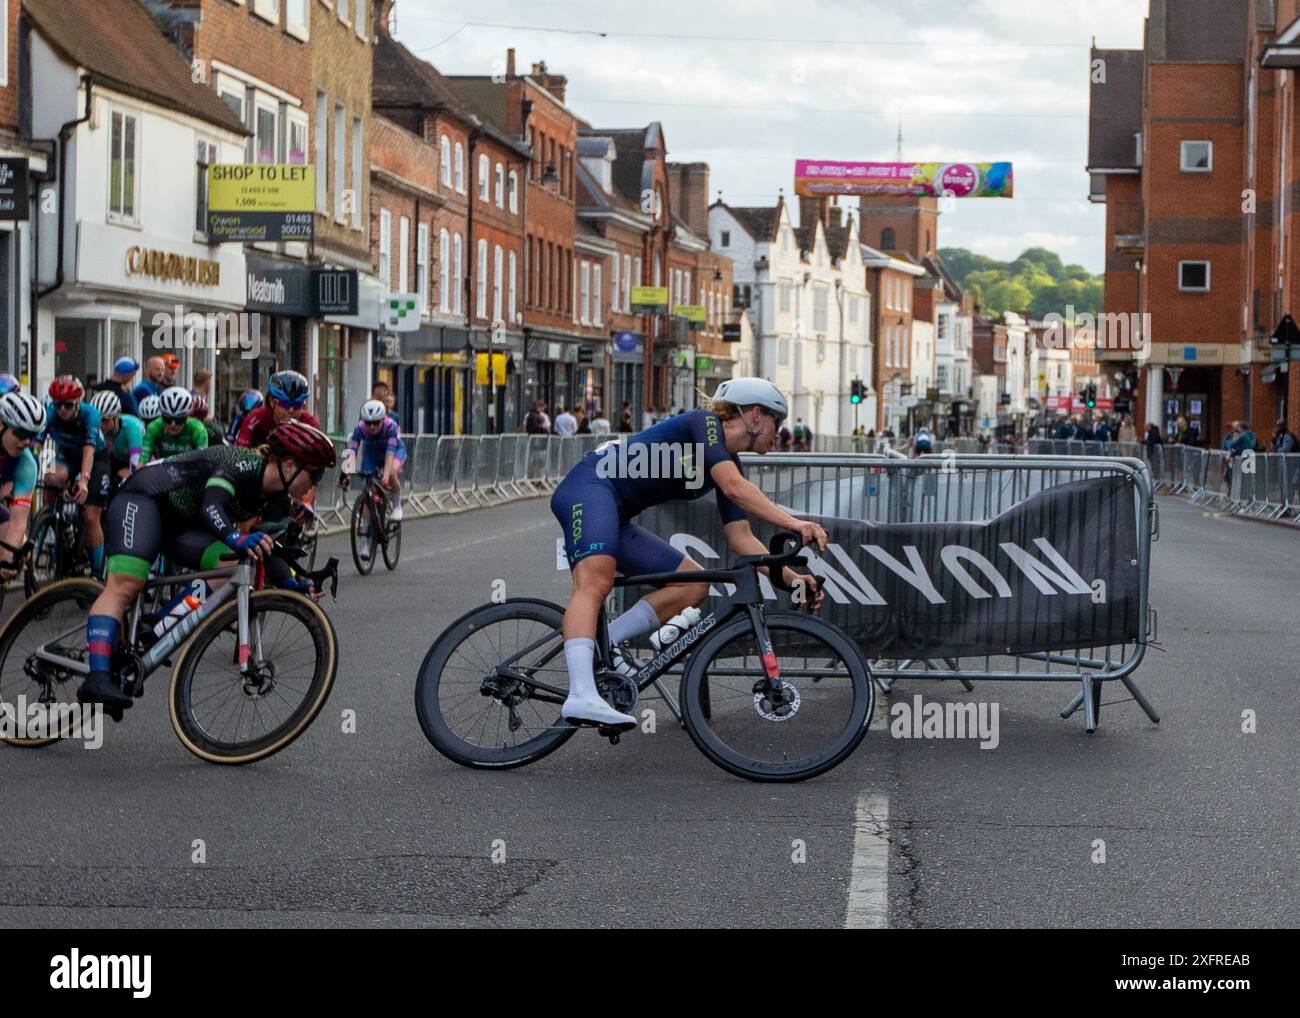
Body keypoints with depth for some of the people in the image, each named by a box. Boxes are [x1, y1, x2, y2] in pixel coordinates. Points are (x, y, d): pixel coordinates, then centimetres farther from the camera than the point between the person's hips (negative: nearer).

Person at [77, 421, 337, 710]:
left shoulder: (278, 502, -1)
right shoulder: (243, 463, -26)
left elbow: (267, 552, -1)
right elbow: (211, 507, -40)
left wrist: (292, 584, -19)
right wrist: (238, 538, -58)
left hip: (181, 524, 8)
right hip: (145, 497, -8)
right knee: (125, 585, -27)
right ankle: (97, 678, -40)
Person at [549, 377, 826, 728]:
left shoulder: (729, 462, 17)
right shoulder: (704, 423, -8)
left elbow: (741, 538, 12)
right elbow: (735, 488, -23)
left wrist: (791, 578, 2)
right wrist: (793, 524, -28)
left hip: (617, 517, 10)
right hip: (590, 487, -10)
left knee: (695, 584, 1)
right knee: (596, 581, -33)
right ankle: (581, 696, -49)